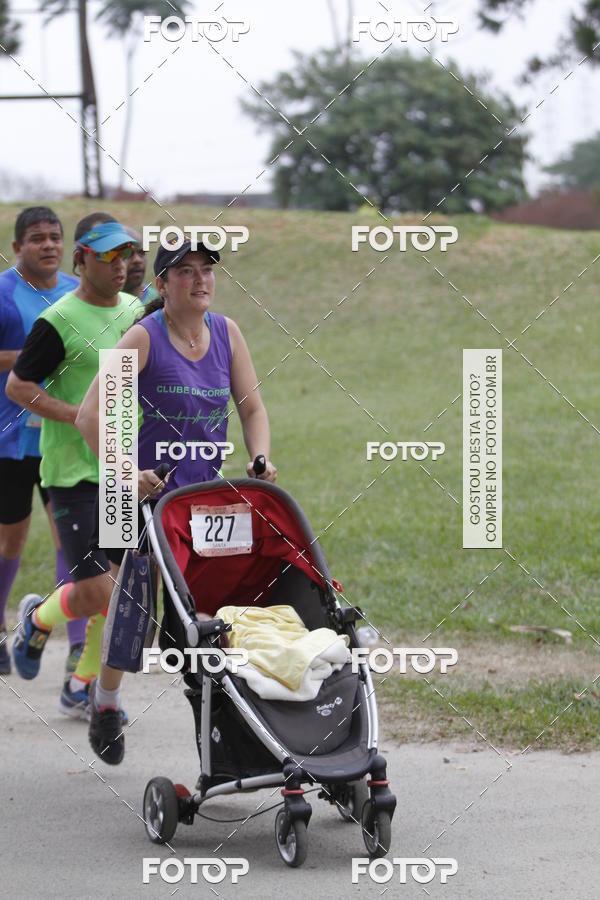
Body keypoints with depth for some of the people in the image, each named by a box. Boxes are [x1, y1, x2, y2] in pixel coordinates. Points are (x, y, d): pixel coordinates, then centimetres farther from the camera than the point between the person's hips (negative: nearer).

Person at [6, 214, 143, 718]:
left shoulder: (136, 311, 9)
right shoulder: (59, 322, -12)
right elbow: (18, 386, -9)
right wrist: (81, 416, -18)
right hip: (74, 472, -6)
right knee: (94, 592, -10)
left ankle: (83, 688, 20)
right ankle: (38, 620, 23)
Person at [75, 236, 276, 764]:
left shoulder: (226, 332, 3)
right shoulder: (144, 338, -11)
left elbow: (252, 407, 10)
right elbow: (90, 415, -17)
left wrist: (261, 461, -8)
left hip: (208, 493, 4)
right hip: (146, 494, -4)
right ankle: (105, 703, 27)